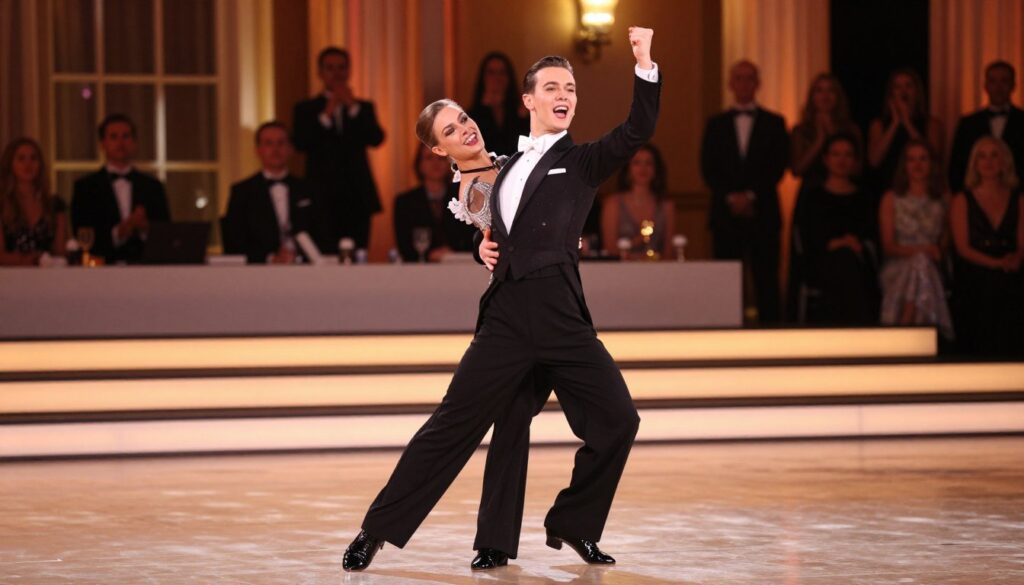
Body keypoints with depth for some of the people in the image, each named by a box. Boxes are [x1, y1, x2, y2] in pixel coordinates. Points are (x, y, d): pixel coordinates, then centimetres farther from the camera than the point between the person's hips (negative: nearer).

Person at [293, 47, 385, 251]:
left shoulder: (363, 108, 15)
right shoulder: (306, 109, 9)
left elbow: (376, 139, -2)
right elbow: (301, 143, -7)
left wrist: (353, 107, -9)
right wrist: (327, 114, -15)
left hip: (357, 197, 2)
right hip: (323, 197, -2)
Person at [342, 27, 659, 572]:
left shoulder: (582, 161, 8)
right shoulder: (504, 169, 20)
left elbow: (637, 131, -8)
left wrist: (644, 65, -18)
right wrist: (486, 248, 11)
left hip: (561, 317, -2)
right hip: (506, 317, 2)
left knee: (617, 419, -9)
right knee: (452, 425, -3)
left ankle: (571, 525, 12)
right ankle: (378, 529, 1)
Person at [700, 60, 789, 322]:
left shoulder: (774, 123, 9)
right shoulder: (716, 124, 13)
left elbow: (778, 166, 1)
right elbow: (708, 169, 6)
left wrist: (751, 195, -10)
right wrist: (730, 197, -9)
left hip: (762, 213, -1)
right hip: (726, 213, 1)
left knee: (766, 280, -4)